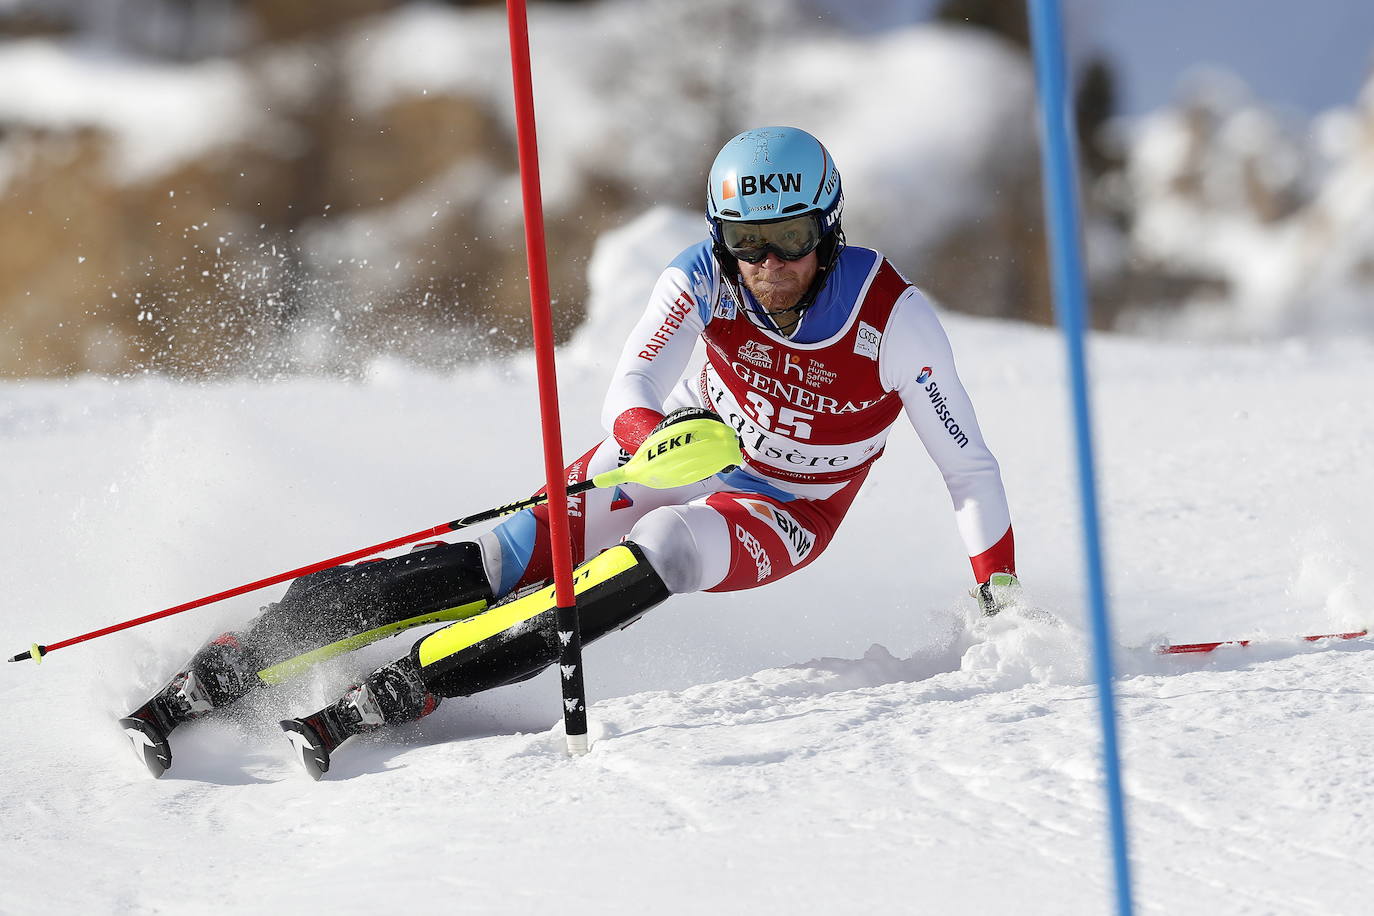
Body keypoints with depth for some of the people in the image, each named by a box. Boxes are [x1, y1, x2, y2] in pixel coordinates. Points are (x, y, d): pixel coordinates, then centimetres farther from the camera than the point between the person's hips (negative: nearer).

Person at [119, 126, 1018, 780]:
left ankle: (384, 700, -38)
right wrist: (658, 435, -48)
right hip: (671, 453, 2)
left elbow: (969, 464, -12)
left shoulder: (894, 316, -22)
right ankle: (215, 676, -23)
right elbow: (628, 398, -25)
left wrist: (1004, 597, -13)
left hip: (781, 514, -2)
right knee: (500, 563, -20)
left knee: (652, 558, -35)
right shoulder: (704, 279, -18)